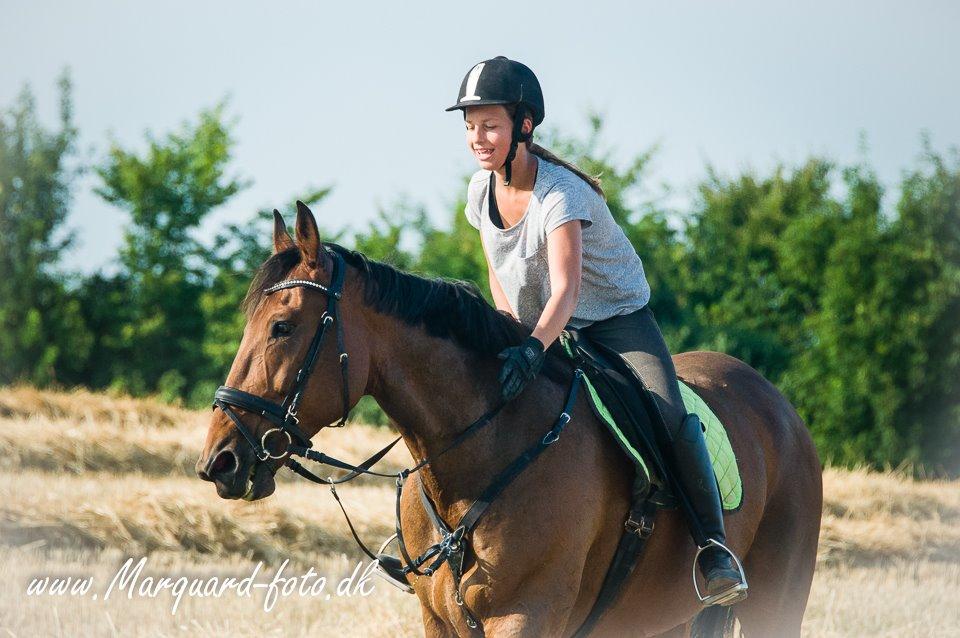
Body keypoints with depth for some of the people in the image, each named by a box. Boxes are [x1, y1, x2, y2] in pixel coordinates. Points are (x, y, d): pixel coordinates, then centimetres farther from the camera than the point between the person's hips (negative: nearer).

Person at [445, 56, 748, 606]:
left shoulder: (560, 195, -26)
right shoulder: (481, 191, -5)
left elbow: (566, 289, -38)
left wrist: (534, 348, -54)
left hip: (617, 319, -7)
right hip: (536, 329, 7)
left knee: (667, 415, -28)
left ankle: (713, 543, -20)